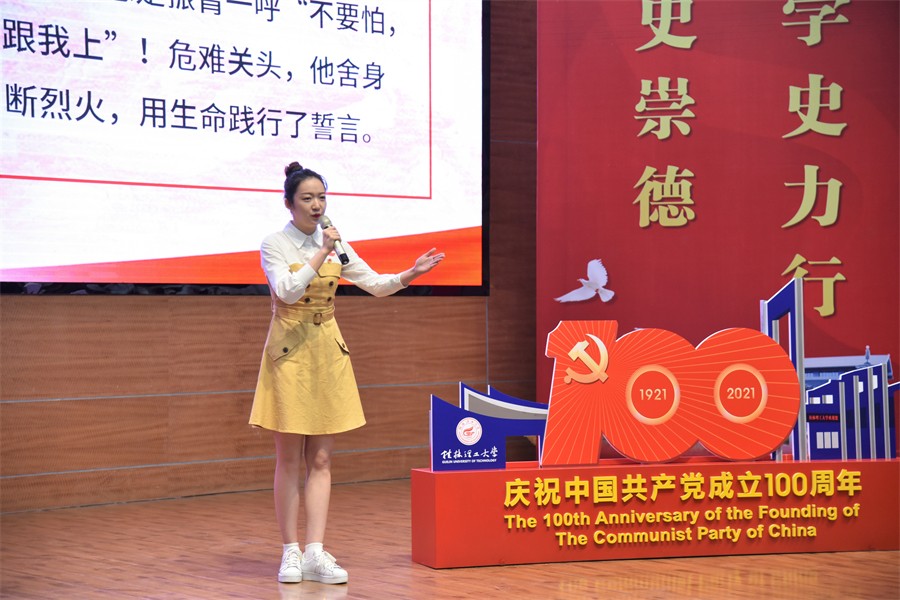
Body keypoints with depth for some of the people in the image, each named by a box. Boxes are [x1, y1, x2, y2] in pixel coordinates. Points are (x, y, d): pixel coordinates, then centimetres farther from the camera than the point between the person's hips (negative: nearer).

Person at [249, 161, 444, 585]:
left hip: (328, 353, 4)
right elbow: (287, 291, -22)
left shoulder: (334, 243, 8)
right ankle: (291, 553, 8)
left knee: (320, 461, 1)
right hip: (289, 352, -4)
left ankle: (315, 553, 1)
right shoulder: (274, 245, -6)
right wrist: (321, 255, -24)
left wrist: (409, 275, -8)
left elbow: (375, 284, 8)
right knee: (290, 461, 1)